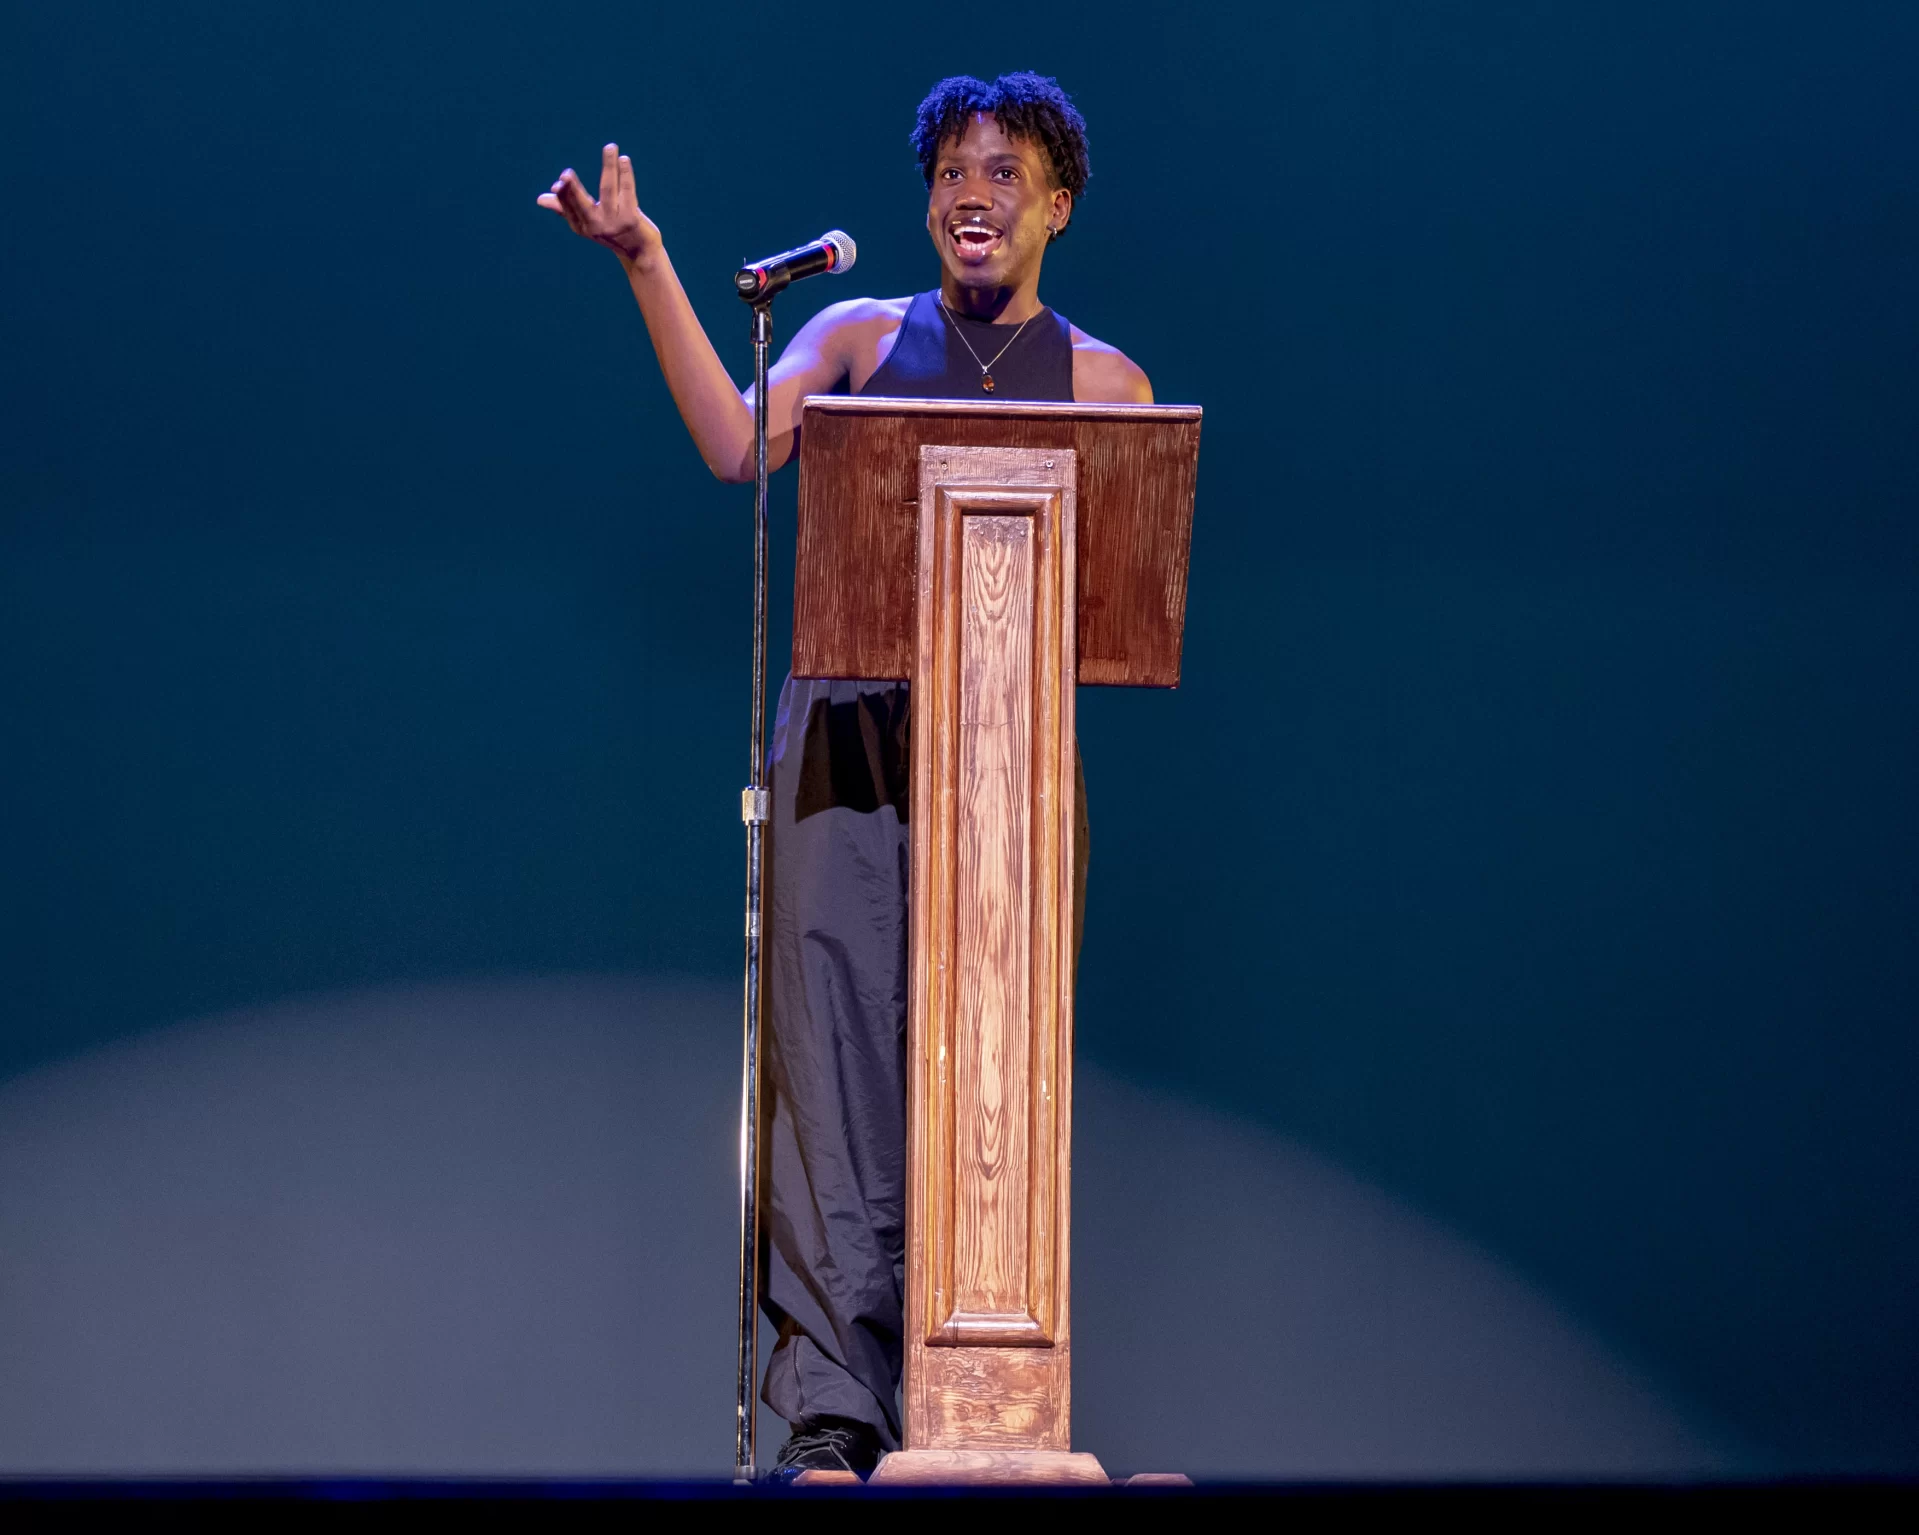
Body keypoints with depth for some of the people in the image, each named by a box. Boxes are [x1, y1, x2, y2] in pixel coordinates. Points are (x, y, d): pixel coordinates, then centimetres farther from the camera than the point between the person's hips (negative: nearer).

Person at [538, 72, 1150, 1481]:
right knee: (836, 1052, -8)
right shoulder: (861, 337, 16)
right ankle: (833, 1400, -9)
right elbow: (737, 443, -1)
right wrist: (650, 268, -3)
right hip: (853, 722, 0)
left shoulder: (1104, 381, 16)